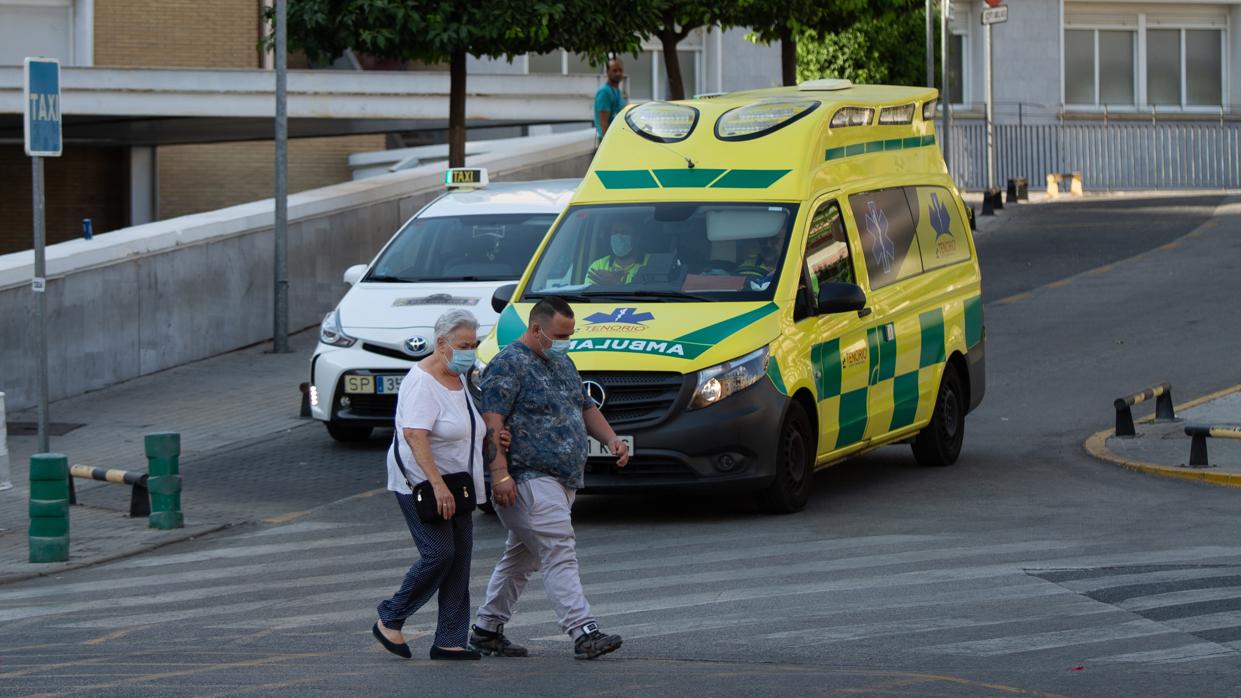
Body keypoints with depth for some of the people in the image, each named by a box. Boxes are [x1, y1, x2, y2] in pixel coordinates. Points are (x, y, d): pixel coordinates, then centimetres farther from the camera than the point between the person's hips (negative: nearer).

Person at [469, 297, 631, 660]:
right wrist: (500, 474, -24)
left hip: (562, 481, 10)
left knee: (521, 557, 14)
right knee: (559, 554, -16)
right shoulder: (509, 365, -10)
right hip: (530, 480, -10)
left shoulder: (562, 363, 19)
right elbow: (492, 422, -17)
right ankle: (584, 633, -22)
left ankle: (486, 629, 22)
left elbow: (585, 407, 27)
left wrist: (610, 439, 8)